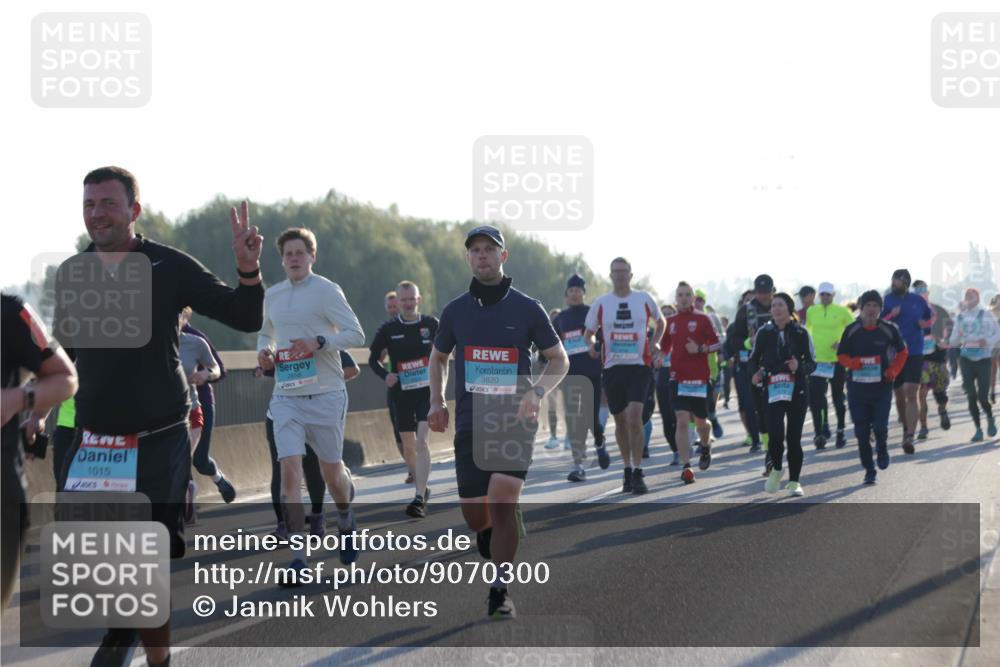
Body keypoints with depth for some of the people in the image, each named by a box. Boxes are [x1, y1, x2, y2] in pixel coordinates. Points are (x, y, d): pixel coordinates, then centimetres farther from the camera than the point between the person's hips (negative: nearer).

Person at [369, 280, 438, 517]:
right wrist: (385, 375, -10)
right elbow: (373, 359, 9)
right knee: (408, 446, 11)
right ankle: (422, 488, 34)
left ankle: (420, 498, -22)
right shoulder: (388, 329, 0)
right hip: (401, 393, 2)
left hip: (427, 391, -2)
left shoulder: (431, 324, 0)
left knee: (422, 441, -18)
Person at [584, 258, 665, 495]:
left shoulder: (644, 299, 5)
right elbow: (589, 332, 16)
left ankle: (637, 472, -12)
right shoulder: (601, 303, 6)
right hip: (612, 367, 2)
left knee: (634, 416, -16)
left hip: (639, 366, -2)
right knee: (620, 420, 9)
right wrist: (591, 344, -7)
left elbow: (661, 322, 21)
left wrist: (655, 343, 4)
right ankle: (627, 469, 24)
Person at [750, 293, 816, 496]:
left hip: (798, 390, 0)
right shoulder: (764, 333, 3)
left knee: (794, 437, 1)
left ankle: (794, 481, 13)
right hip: (773, 389, 0)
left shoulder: (801, 333, -1)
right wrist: (755, 374, -7)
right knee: (775, 433, -15)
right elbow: (754, 358, 13)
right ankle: (776, 470, 13)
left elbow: (812, 363, 4)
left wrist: (799, 367, -17)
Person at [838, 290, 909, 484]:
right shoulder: (851, 330, 1)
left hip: (882, 386, -1)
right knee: (862, 431, 1)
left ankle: (882, 448, 22)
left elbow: (902, 352, 11)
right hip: (857, 386, 1)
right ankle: (869, 470, 14)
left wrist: (893, 370, -4)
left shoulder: (889, 330, -1)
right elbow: (841, 356, 6)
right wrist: (856, 363, -14)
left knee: (880, 426, -13)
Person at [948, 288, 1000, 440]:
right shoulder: (960, 317, 8)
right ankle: (978, 429, 11)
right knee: (971, 396, 0)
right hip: (966, 358, 3)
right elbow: (954, 340, 11)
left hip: (983, 359, -3)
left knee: (982, 396, -7)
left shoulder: (986, 315, -2)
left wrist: (987, 342, -21)